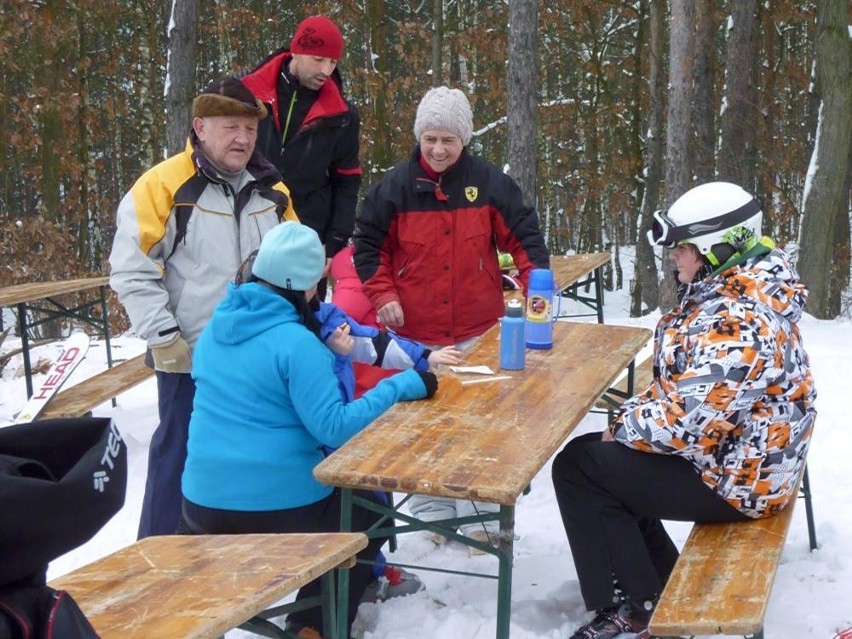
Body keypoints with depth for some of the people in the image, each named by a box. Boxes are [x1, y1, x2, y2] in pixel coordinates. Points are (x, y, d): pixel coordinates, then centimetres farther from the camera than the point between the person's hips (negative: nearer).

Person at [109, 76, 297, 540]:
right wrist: (163, 337, -16)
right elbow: (130, 271, -12)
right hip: (190, 359, -6)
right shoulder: (162, 186, -11)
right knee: (179, 459, 5)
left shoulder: (271, 189, 8)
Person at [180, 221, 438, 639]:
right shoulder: (295, 341, -18)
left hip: (202, 503, 7)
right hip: (278, 506, -7)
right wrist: (402, 386, -15)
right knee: (368, 506, 22)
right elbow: (334, 429, -20)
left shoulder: (216, 327, 5)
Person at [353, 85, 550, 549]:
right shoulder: (396, 186, -2)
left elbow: (523, 235, 1)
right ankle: (431, 511, 26)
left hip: (478, 332, 0)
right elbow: (368, 245, 5)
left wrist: (537, 286, -12)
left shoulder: (488, 182, -2)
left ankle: (479, 514, 22)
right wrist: (383, 295, -6)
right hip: (416, 333, 0)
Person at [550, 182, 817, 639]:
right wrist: (633, 413, 0)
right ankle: (661, 586, 22)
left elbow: (686, 419, -33)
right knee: (602, 455, 18)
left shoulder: (739, 322, -29)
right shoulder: (726, 293, 4)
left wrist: (624, 426, -15)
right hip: (725, 448, 10)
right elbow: (681, 382, 14)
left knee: (578, 467, -5)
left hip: (733, 475, -10)